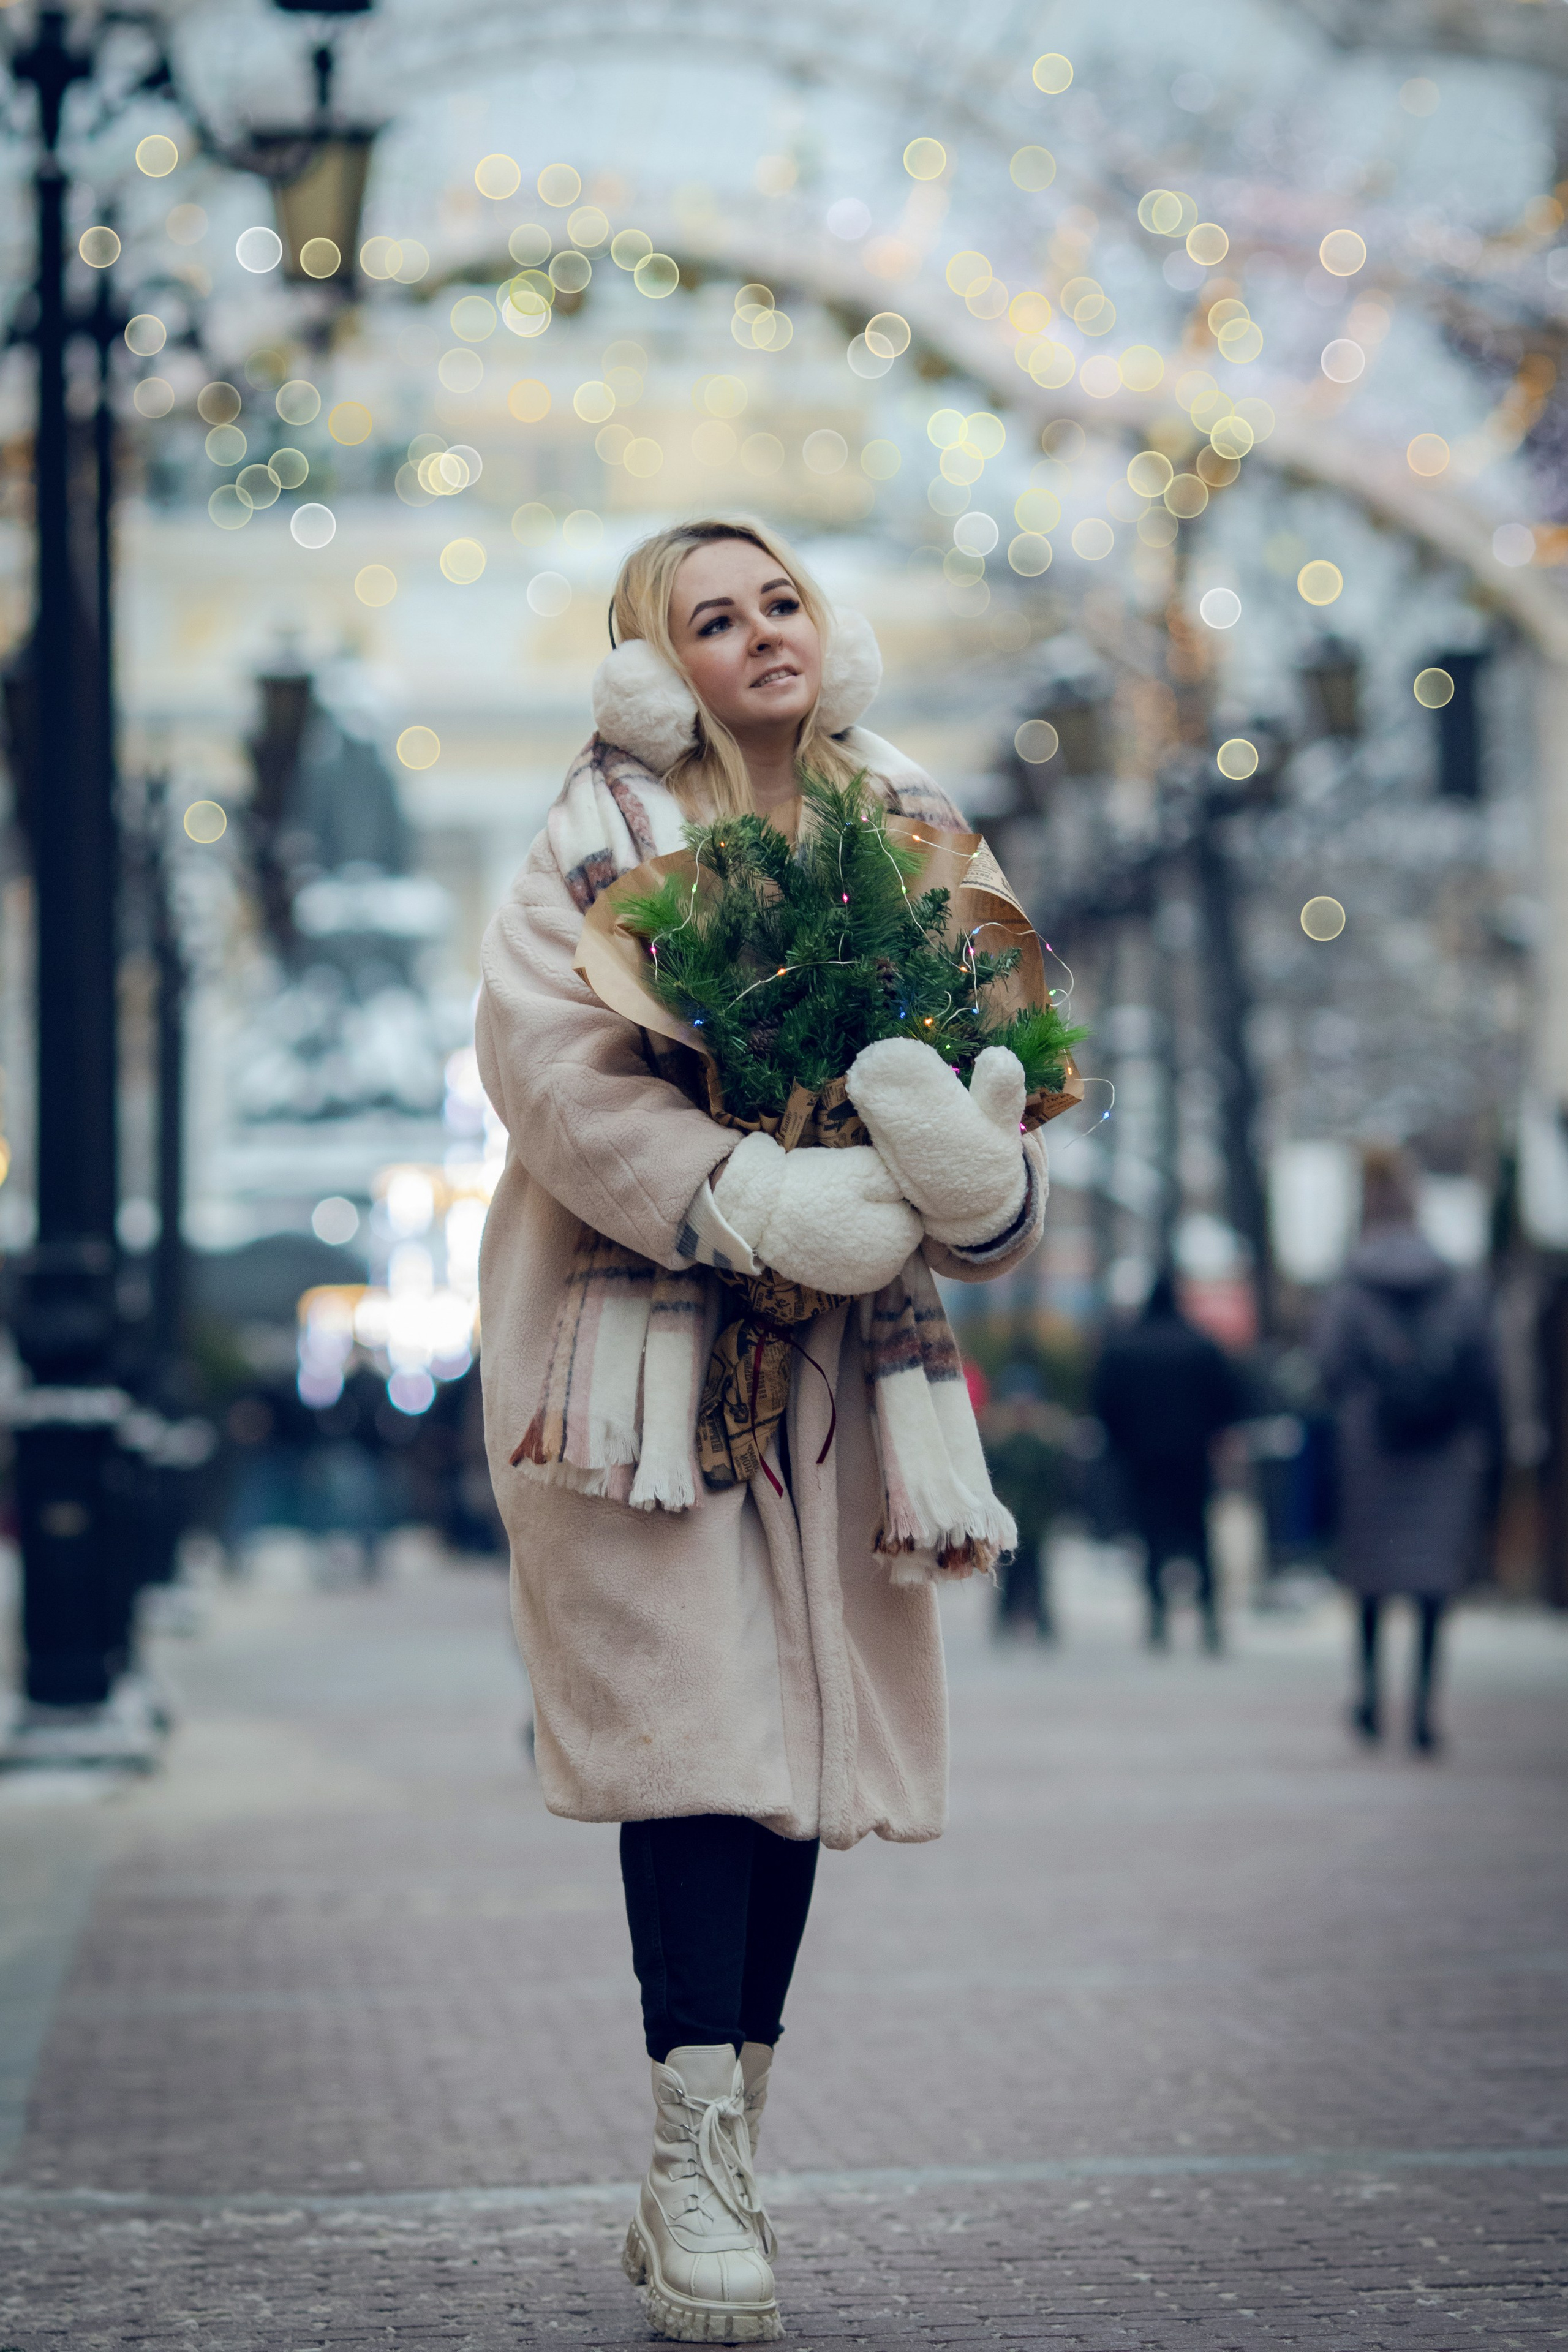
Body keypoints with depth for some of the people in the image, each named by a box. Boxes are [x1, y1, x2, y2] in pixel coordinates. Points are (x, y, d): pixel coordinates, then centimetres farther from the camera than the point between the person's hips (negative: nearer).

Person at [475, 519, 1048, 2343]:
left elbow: (991, 1054, 7)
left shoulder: (910, 837, 11)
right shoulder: (604, 840, -1)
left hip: (840, 1347, 5)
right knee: (694, 1723, -12)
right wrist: (757, 1198, -23)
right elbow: (552, 1064, -13)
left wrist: (978, 1178, -17)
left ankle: (716, 2169, 12)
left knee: (803, 1722, 3)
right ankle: (696, 2177, -8)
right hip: (641, 1327, -4)